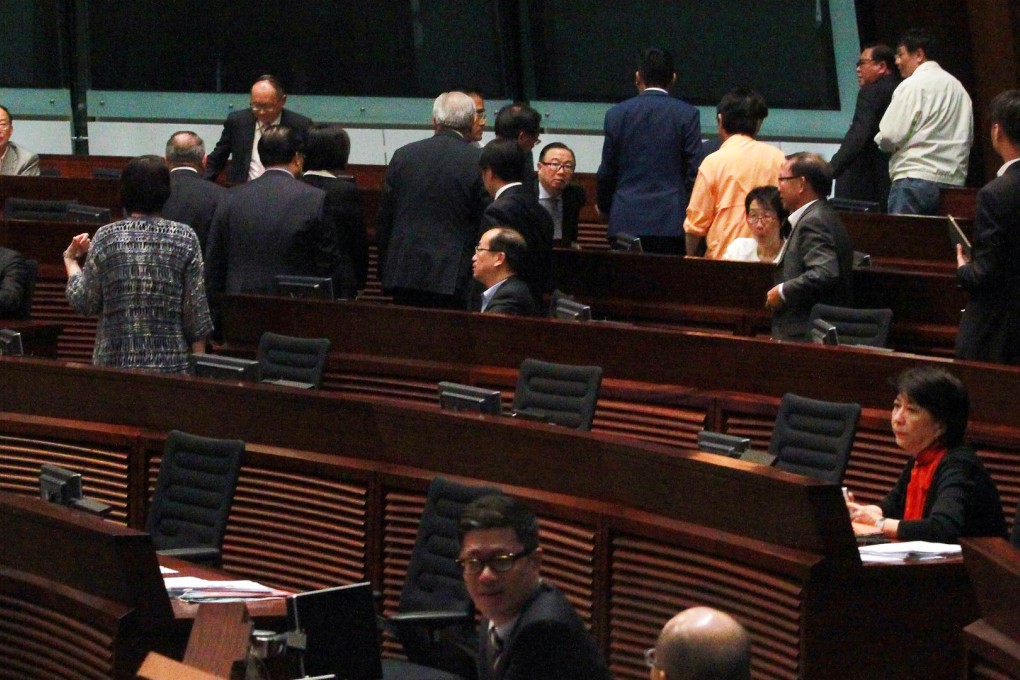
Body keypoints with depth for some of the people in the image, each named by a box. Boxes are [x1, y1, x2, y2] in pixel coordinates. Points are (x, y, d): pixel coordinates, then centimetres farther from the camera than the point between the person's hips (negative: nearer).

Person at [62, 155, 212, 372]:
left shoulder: (106, 237, -1)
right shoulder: (185, 238, -2)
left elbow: (83, 302, 2)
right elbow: (195, 309, -3)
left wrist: (71, 260, 19)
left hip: (114, 361, 1)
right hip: (170, 363, -1)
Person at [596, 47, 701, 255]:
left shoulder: (616, 114, 5)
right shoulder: (686, 114, 0)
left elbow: (606, 173, 9)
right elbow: (694, 170, -1)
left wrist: (605, 207, 26)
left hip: (626, 222, 1)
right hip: (671, 222, -1)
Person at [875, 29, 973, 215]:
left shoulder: (913, 85, -5)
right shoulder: (958, 87, 17)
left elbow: (890, 136, -10)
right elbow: (968, 139, 18)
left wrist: (881, 140, 11)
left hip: (915, 180, -7)